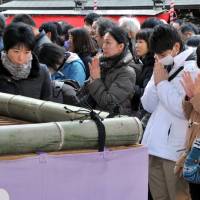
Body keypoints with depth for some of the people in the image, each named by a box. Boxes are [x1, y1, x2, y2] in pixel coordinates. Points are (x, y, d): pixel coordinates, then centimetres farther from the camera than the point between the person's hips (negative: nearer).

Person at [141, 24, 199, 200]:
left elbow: (183, 109, -20)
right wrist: (156, 81, -1)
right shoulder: (163, 69, 15)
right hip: (154, 147, 8)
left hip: (176, 151, -7)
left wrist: (162, 82, -9)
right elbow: (148, 106, 15)